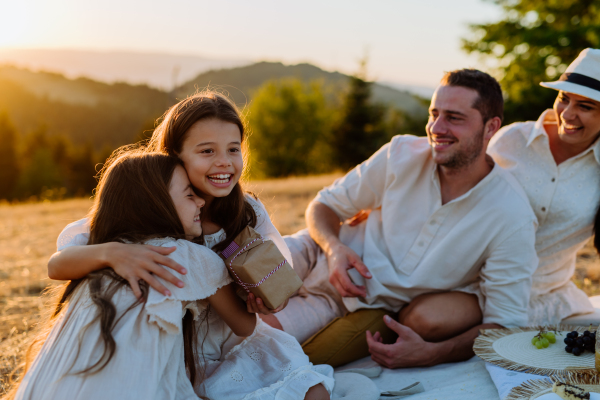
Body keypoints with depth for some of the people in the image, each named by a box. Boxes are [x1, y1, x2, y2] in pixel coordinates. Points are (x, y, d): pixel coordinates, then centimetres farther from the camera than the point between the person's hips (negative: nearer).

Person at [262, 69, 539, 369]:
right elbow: (325, 205, 1)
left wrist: (430, 354, -30)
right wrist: (333, 248, -22)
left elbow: (506, 324, -14)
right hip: (332, 261, 2)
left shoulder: (513, 219, -18)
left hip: (386, 309, -1)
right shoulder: (402, 155, -11)